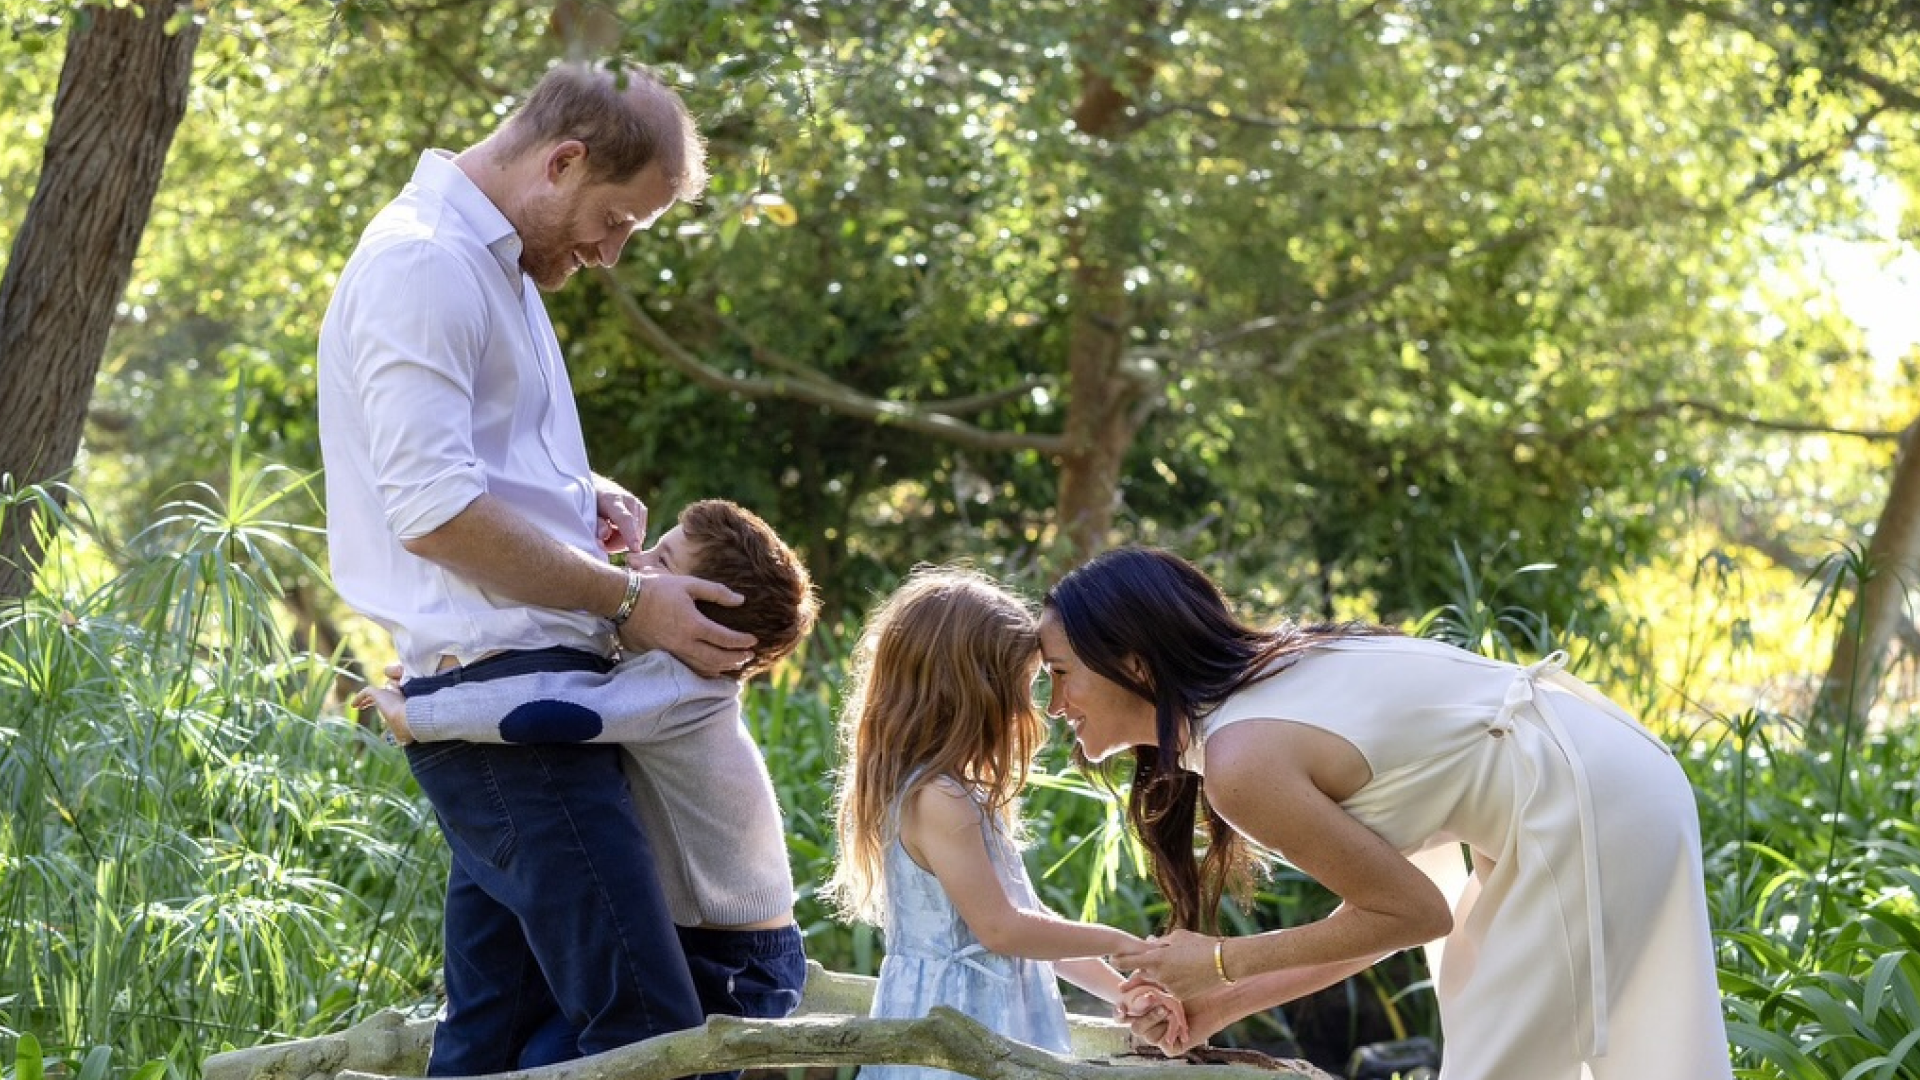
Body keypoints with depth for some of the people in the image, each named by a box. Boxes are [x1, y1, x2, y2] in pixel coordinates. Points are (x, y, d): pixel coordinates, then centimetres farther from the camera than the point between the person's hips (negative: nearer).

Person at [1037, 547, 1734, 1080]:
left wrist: (1224, 964, -5)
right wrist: (1226, 1002, 10)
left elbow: (1415, 911, -12)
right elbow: (1377, 909, 11)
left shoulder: (1243, 764, -19)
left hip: (1587, 808, -10)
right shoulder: (1258, 683, 9)